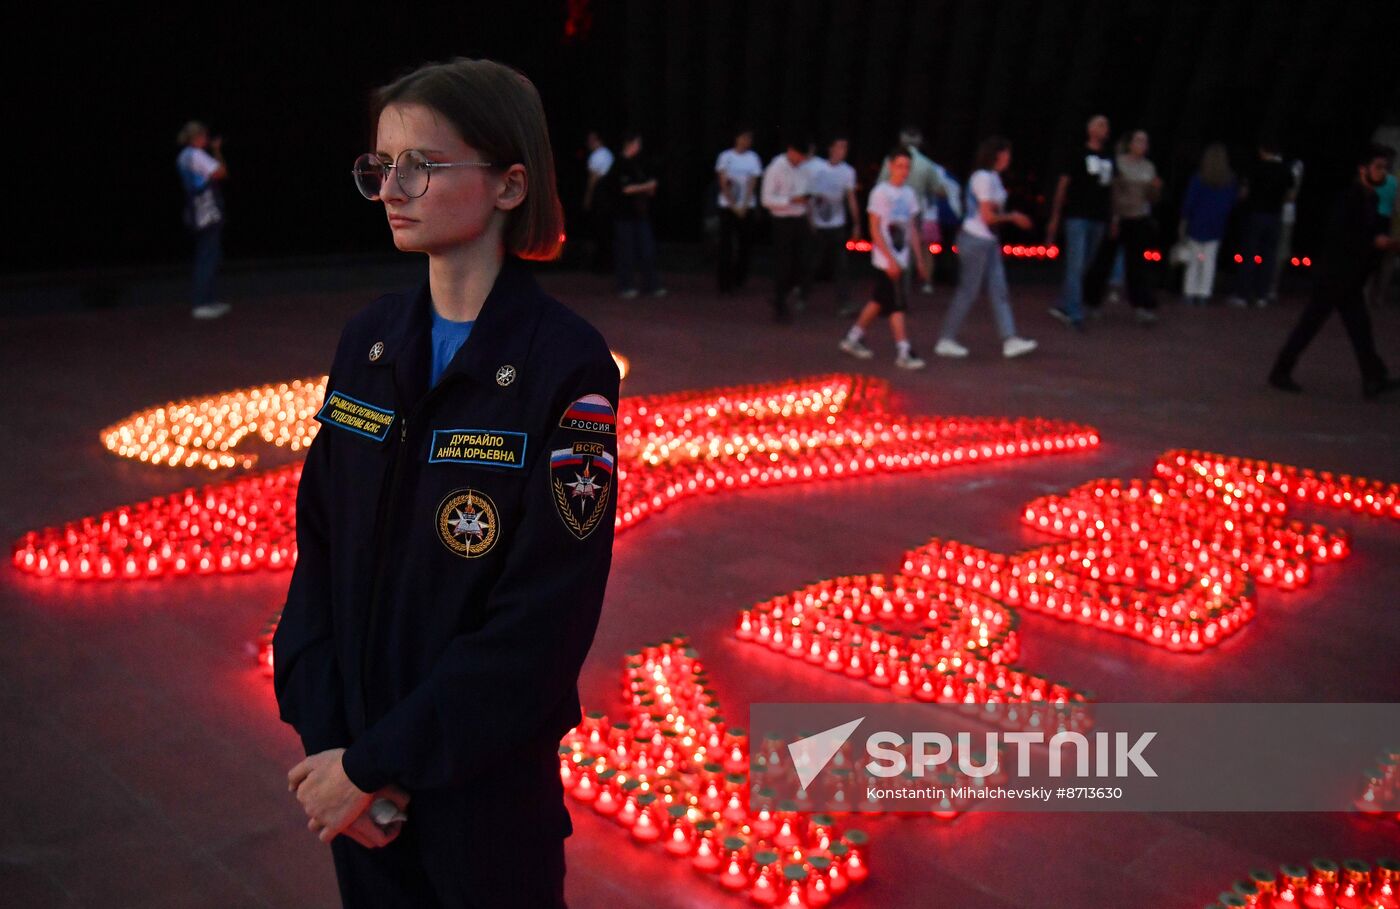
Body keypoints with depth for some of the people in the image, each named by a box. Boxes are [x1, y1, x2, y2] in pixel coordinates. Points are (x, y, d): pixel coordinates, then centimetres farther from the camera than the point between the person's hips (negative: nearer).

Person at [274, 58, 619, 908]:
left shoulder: (565, 365, -19)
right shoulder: (371, 340, -1)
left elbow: (544, 621, -20)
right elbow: (319, 545, 1)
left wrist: (377, 763, -15)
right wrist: (325, 737, -8)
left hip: (484, 782, -4)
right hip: (351, 761, 5)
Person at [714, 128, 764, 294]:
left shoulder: (753, 158, 3)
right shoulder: (725, 156, 1)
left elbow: (752, 184, -1)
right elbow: (723, 183, -1)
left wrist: (744, 207, -10)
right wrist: (733, 205, -7)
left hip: (746, 207, 1)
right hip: (727, 206, -1)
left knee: (745, 244, 2)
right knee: (726, 245, -4)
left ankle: (739, 279, 15)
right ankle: (724, 283, 0)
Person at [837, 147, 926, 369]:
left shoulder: (909, 193, 10)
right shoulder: (881, 192, -10)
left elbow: (911, 227, 15)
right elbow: (875, 229, -13)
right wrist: (890, 259, -17)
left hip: (902, 257, 7)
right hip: (886, 259, -7)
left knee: (880, 301, 14)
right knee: (897, 305, -7)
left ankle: (853, 338, 26)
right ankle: (903, 352, -3)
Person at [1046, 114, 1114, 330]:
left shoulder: (1108, 160, 16)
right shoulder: (1079, 156, -1)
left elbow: (1110, 189, 19)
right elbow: (1062, 185, -1)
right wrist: (1055, 218, -6)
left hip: (1098, 220, 6)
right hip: (1077, 217, -6)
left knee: (1084, 266, 8)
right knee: (1075, 266, -9)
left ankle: (1063, 306, 18)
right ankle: (1075, 315, -10)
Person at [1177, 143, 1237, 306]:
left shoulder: (1197, 179, -7)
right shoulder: (1231, 181, 0)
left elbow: (1189, 203, -6)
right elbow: (1233, 204, 3)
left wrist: (1183, 225, -1)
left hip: (1196, 225, -1)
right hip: (1216, 228, 2)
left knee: (1194, 260, 6)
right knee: (1209, 261, 5)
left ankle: (1190, 292, 4)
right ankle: (1204, 294, 3)